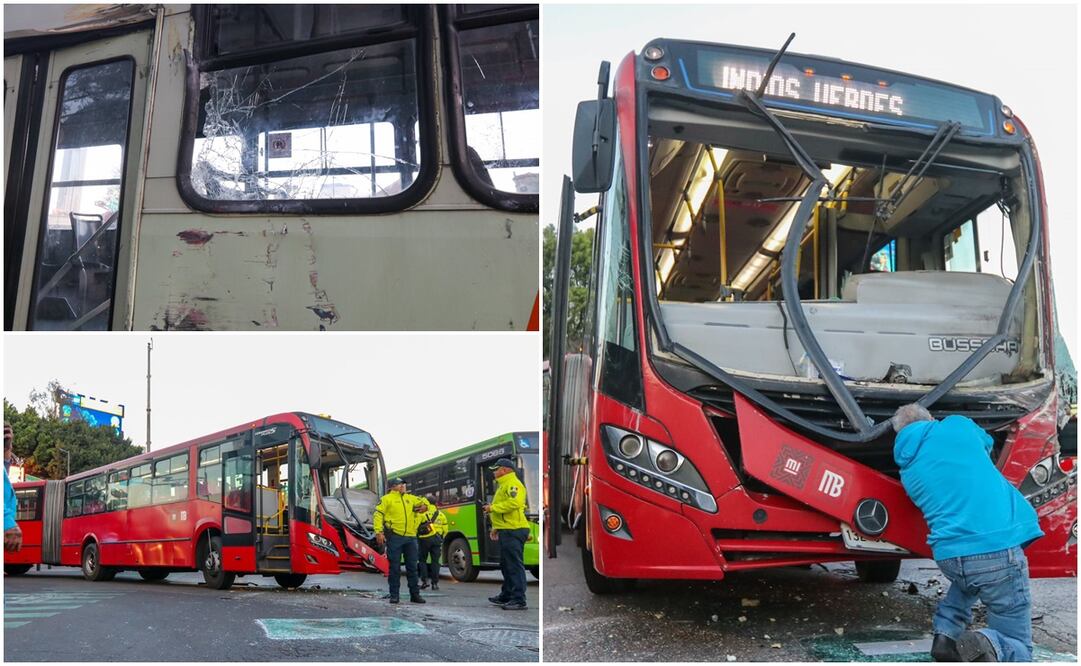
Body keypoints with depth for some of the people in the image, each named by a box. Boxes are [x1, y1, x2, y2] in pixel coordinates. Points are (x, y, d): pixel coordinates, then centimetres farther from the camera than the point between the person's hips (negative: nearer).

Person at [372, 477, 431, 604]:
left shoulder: (411, 498, 18)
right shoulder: (387, 499, 2)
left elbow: (423, 501, 32)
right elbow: (378, 515, -4)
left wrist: (424, 506, 7)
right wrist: (379, 532, -14)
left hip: (411, 537, 5)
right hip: (395, 536, -5)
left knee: (412, 566, 8)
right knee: (394, 567, 0)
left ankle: (415, 594, 15)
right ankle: (394, 595, 8)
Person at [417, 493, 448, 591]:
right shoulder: (441, 514, 10)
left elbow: (416, 527, -6)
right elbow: (445, 530, 11)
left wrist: (416, 538, 9)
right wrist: (441, 540, 22)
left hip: (425, 539, -3)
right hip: (437, 539, 3)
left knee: (423, 560, 9)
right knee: (435, 561, 6)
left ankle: (424, 581, -1)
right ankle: (435, 583, 4)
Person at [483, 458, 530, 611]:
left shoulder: (513, 484, -12)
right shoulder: (504, 485, 23)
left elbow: (513, 503, -27)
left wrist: (492, 507, -19)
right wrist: (496, 527, 22)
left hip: (513, 531, -11)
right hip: (507, 531, 11)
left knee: (515, 565, -10)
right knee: (506, 565, 18)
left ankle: (519, 600, -9)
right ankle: (506, 596, 29)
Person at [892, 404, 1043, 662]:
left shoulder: (907, 472, 14)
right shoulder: (957, 425, 8)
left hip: (948, 556, 3)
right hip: (999, 548, -3)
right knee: (1017, 649, 10)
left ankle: (946, 634, 18)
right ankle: (988, 645, -24)